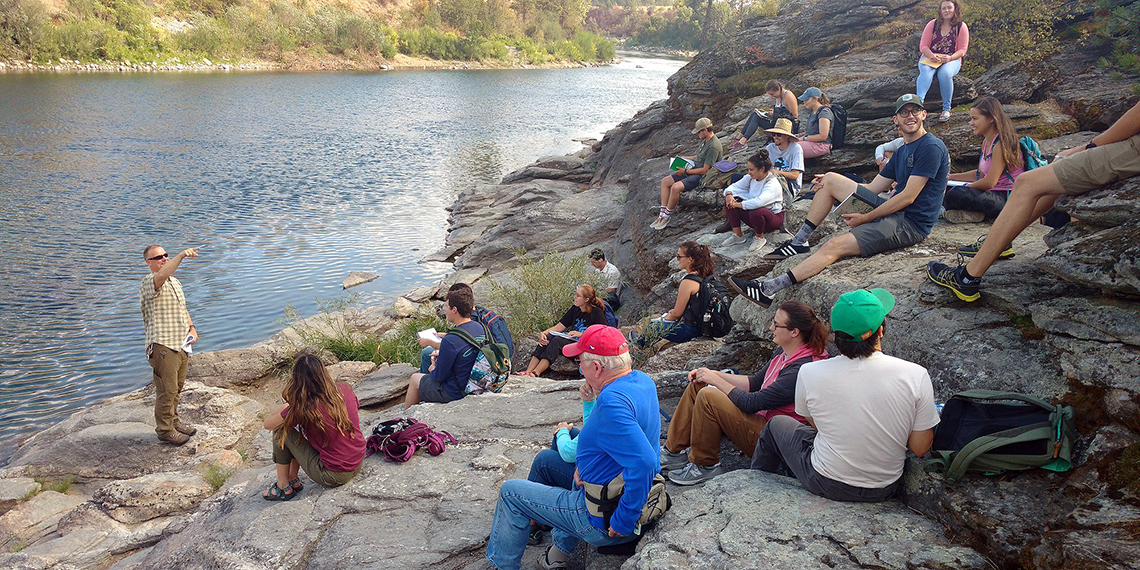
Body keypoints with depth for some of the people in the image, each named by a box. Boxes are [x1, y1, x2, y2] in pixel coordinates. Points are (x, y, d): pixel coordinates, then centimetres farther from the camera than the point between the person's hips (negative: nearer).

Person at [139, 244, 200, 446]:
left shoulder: (175, 282, 17)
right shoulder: (148, 283, -12)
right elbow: (161, 275, -36)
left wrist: (192, 328, 9)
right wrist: (181, 255, -47)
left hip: (181, 344, 8)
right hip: (163, 346, -8)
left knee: (177, 387, 20)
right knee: (166, 390, -1)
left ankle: (173, 421, 35)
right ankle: (165, 429, 12)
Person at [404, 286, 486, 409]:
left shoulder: (450, 341, -32)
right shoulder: (479, 327, -7)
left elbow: (439, 376, -20)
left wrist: (432, 371, 2)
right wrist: (442, 355, 10)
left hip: (454, 392, -8)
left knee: (415, 378, 17)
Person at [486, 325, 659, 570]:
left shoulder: (612, 401, -30)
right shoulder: (643, 380, 0)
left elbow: (644, 462, -39)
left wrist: (623, 522, -28)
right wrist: (586, 466, 5)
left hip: (606, 522, -9)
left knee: (510, 492, 6)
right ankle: (561, 549, 37)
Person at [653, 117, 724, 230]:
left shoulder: (714, 147, -22)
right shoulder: (705, 140, 10)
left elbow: (704, 170, -22)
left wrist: (685, 171, -16)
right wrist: (682, 158, 17)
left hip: (701, 176, -11)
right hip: (694, 170, 11)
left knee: (676, 187, -30)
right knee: (665, 181, 1)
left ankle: (666, 217, -15)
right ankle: (663, 212, -4)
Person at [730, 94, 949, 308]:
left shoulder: (931, 147, -12)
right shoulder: (902, 151, 18)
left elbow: (908, 197, -18)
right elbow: (872, 188, 17)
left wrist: (865, 218, -15)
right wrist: (829, 185, 8)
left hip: (911, 223, -9)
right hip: (893, 209, 9)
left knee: (835, 246, -25)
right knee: (830, 179, 6)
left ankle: (767, 290, -29)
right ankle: (798, 242, 3)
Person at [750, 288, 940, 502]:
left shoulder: (810, 373, -22)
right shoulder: (916, 376, -22)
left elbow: (814, 422, -2)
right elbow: (920, 448, -12)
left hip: (826, 485, -2)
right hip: (886, 489, 2)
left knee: (777, 424, 27)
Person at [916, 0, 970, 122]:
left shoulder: (961, 26, 5)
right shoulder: (932, 24, 8)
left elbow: (962, 50, 1)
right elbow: (923, 46, 2)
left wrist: (950, 58, -20)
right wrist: (932, 56, -19)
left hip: (951, 60, -1)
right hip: (930, 58, 1)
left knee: (945, 73, -35)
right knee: (926, 71, -34)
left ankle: (946, 109, -27)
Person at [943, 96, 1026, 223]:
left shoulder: (1001, 144, -16)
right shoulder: (986, 142, 13)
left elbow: (989, 182, -21)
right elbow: (981, 174, 22)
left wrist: (966, 187, -7)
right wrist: (949, 177, 19)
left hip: (1007, 198, -10)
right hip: (992, 194, 10)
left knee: (957, 194, -32)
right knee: (947, 189, 7)